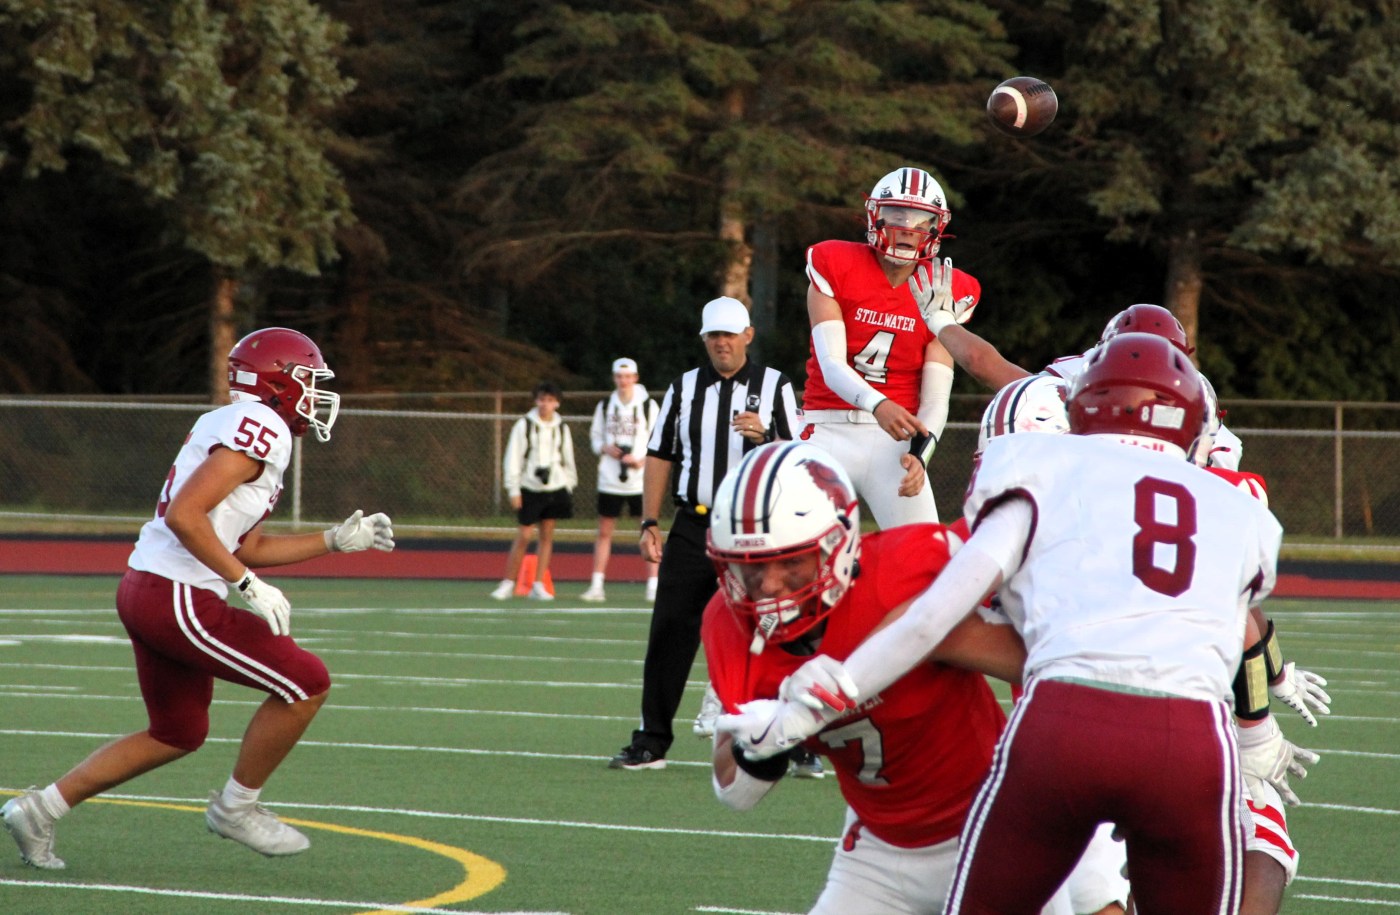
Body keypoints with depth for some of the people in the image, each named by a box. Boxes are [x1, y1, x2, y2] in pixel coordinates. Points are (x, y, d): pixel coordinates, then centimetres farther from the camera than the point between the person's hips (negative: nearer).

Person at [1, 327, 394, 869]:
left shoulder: (238, 428, 19)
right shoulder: (259, 429, -13)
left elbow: (249, 547, 24)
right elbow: (185, 516, -23)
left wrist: (337, 540, 20)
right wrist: (249, 586, -19)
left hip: (144, 589, 10)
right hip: (178, 599, -10)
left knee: (178, 734, 21)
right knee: (306, 684, -3)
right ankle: (236, 808, 10)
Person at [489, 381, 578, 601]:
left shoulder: (562, 428, 7)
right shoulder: (524, 425, -3)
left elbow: (568, 459, 15)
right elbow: (513, 458, -3)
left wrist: (569, 486, 11)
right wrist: (513, 490, -7)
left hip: (555, 488, 3)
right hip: (530, 489, -3)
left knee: (547, 535, 3)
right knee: (523, 536, -3)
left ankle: (538, 586, 7)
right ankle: (508, 584, 7)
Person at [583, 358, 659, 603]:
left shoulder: (648, 406, 0)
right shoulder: (604, 406, 8)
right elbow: (595, 436, 15)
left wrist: (643, 460, -14)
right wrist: (606, 449, -7)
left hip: (640, 479, -2)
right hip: (610, 479, 3)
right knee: (604, 532, 4)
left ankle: (653, 586, 0)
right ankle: (597, 586, 8)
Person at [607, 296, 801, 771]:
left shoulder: (774, 386, 5)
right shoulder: (684, 388, 13)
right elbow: (659, 458, 14)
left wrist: (762, 437, -20)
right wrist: (650, 523, 6)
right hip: (693, 527, 3)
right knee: (670, 629, 0)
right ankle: (651, 740, 7)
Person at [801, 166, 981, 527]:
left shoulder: (944, 293, 2)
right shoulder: (835, 267, -4)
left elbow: (936, 397, -4)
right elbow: (832, 365, -14)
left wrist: (919, 454, -23)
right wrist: (878, 405, -34)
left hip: (897, 439, 2)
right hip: (831, 432, -1)